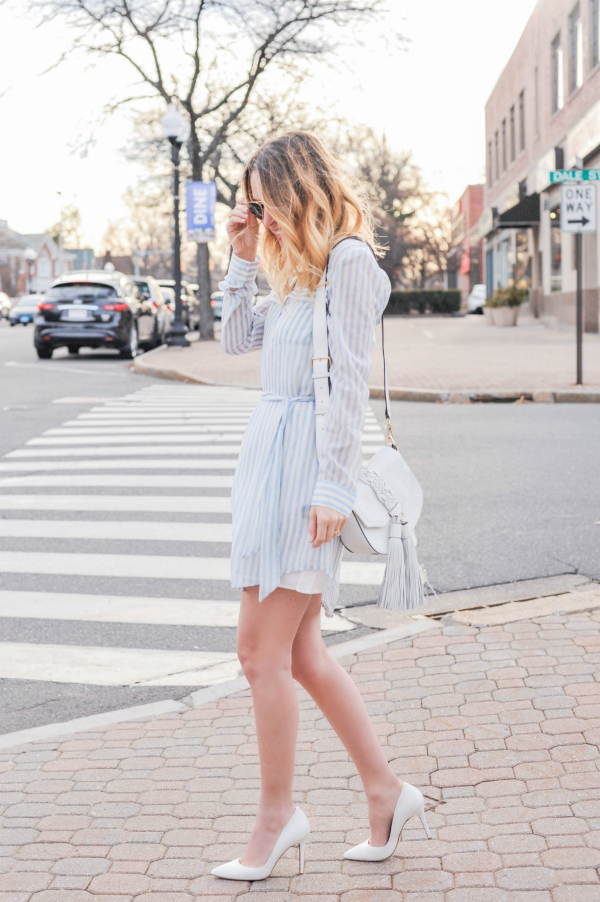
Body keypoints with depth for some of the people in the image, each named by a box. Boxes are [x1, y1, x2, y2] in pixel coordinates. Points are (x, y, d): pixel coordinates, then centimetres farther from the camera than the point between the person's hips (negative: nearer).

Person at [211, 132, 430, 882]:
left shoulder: (349, 260, -9)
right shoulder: (299, 267, 20)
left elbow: (348, 382, -15)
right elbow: (237, 340, 23)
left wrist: (333, 484, -19)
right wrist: (242, 257, 14)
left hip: (305, 458, -9)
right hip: (270, 448, 9)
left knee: (263, 651, -5)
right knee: (299, 652, 11)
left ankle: (277, 813, 8)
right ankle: (385, 790, 21)